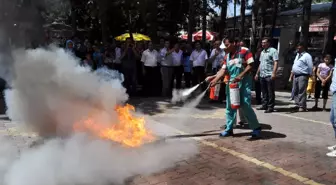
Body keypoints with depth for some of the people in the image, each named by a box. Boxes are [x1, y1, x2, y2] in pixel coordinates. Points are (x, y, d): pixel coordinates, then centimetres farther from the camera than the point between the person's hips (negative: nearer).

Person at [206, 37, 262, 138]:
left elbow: (250, 65, -13)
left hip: (244, 82, -7)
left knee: (245, 106, -9)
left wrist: (240, 76, -22)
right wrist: (214, 79, -5)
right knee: (230, 107, 9)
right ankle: (229, 129, 18)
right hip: (231, 82, 7)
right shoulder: (227, 56, 11)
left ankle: (256, 128, 7)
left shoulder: (244, 51, -8)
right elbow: (223, 70, 7)